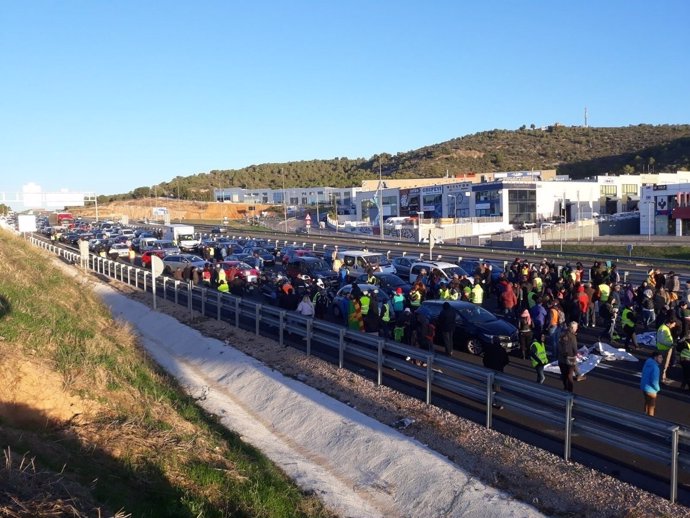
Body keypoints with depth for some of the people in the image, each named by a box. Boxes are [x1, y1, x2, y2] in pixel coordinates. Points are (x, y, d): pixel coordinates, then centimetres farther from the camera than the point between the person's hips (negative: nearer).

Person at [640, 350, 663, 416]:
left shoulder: (648, 363, 1)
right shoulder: (655, 367, -27)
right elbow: (654, 381, -28)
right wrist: (658, 389, -9)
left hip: (643, 386, 9)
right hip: (650, 389, -9)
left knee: (647, 403, 27)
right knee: (652, 406, 9)